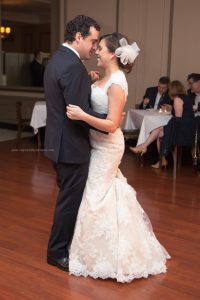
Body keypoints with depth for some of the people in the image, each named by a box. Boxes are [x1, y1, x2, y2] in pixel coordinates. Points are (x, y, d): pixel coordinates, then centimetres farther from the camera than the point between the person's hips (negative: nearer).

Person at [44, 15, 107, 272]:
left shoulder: (56, 59, 11)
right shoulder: (73, 65, -21)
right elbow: (80, 113, -25)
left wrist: (87, 82, 4)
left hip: (58, 142, 10)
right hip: (71, 145, -10)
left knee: (68, 196, 22)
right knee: (71, 199, 5)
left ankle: (63, 241, 38)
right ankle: (57, 252, 20)